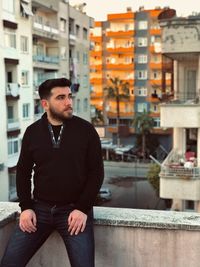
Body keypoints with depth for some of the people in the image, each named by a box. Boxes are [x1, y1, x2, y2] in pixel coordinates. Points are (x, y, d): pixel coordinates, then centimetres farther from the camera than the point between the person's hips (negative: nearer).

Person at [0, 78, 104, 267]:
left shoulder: (86, 130, -3)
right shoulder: (32, 132, 3)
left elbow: (96, 172, -3)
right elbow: (23, 171, 10)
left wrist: (83, 208, -10)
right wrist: (25, 207, -1)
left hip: (75, 209, -2)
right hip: (40, 208, 2)